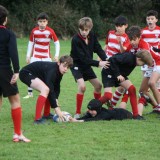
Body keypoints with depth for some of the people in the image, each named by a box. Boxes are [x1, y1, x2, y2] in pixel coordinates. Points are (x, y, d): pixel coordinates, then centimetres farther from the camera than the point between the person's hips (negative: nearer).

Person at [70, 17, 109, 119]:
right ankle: (78, 113, -17)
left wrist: (105, 59, -29)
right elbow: (83, 58, -30)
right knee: (82, 86, -25)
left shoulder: (92, 36, -8)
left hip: (87, 65, 7)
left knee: (98, 85, 9)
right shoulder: (76, 40, -27)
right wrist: (98, 63, -35)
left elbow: (98, 49, -11)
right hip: (77, 65, -7)